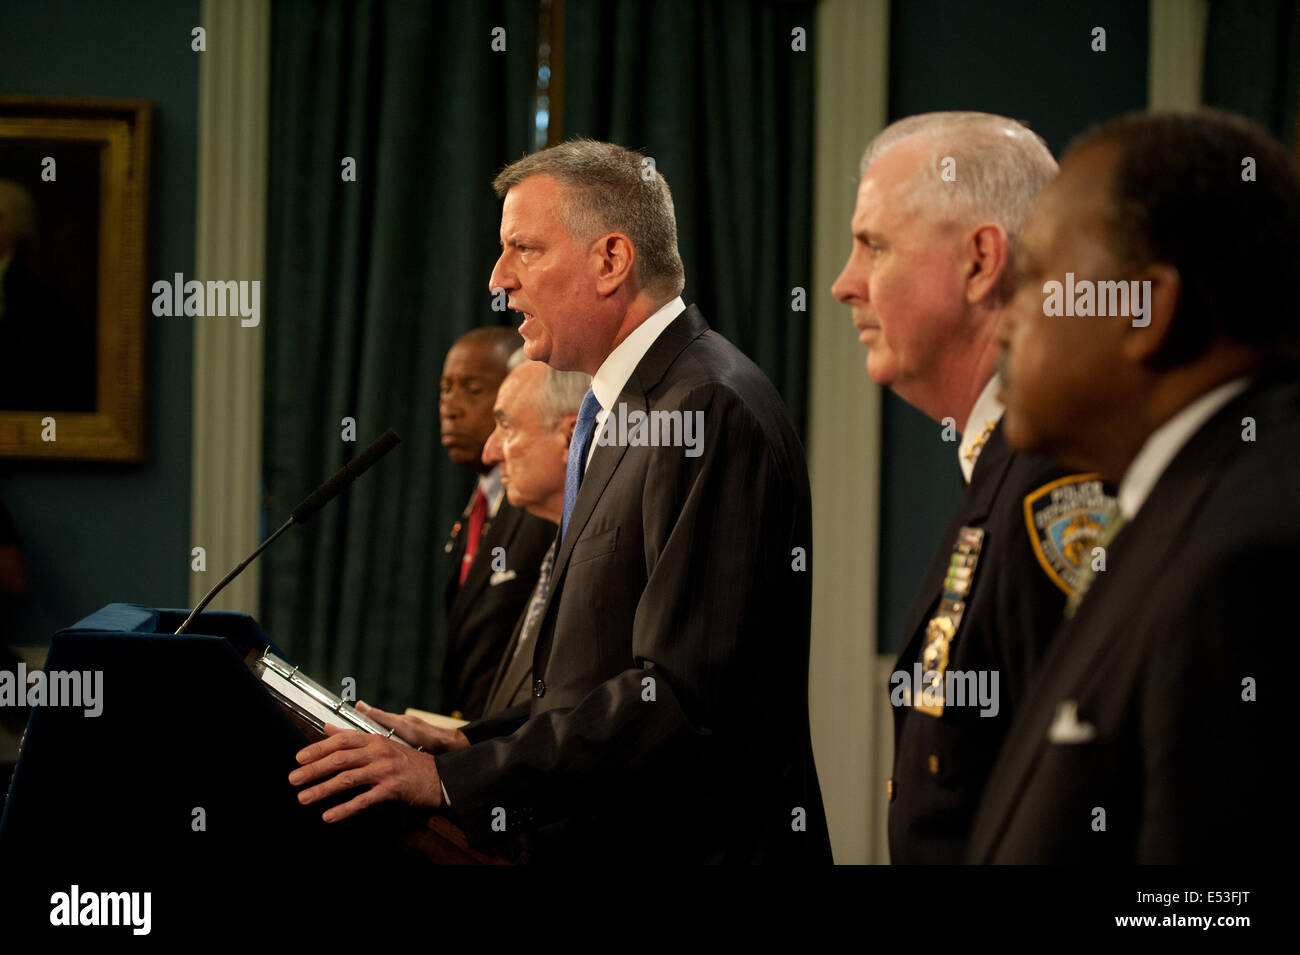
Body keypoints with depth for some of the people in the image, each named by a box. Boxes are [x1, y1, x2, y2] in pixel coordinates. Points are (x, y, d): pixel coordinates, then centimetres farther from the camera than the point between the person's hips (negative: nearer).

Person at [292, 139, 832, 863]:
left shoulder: (714, 408, -17)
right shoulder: (625, 409, 16)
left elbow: (682, 694, -24)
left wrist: (452, 776, -21)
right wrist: (469, 743, 7)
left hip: (697, 843, -9)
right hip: (605, 845, 9)